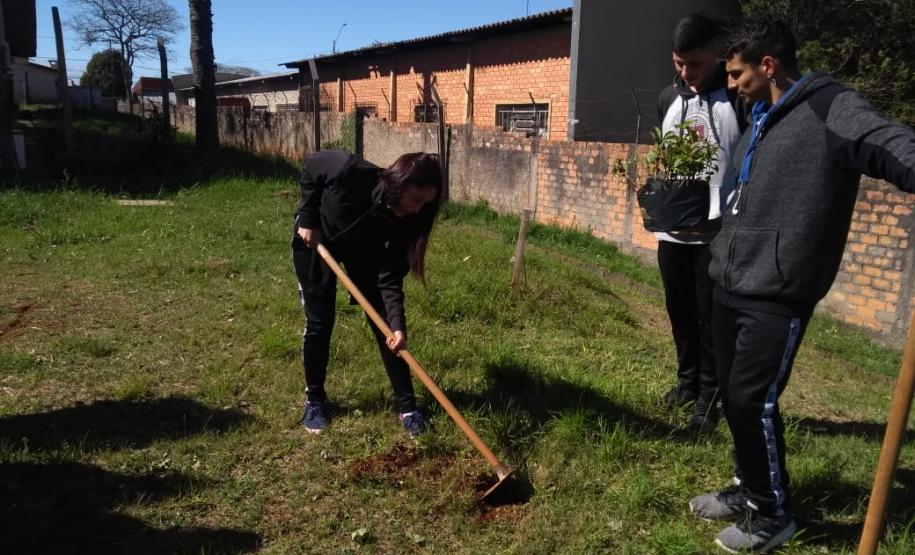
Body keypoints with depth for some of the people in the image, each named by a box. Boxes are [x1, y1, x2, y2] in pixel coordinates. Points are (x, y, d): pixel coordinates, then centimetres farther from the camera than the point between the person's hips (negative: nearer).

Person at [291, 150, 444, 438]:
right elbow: (312, 165, -16)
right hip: (315, 240, -2)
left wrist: (398, 325, -39)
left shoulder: (404, 221, -27)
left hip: (363, 250, 3)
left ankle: (407, 405, 6)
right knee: (319, 323, -2)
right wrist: (308, 219, -19)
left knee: (384, 324, -4)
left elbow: (390, 278, -26)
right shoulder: (351, 172, -38)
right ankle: (314, 400, 19)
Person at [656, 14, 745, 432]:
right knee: (680, 313, 15)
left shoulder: (739, 97, -7)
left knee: (711, 318, 2)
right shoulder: (668, 98, 10)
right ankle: (687, 381, 33)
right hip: (672, 230, 5)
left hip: (719, 231, -5)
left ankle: (708, 397, 17)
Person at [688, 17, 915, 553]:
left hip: (777, 294, -8)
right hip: (732, 286, 9)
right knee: (732, 394, 15)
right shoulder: (761, 120, 16)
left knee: (753, 400, -4)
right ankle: (748, 489, 34)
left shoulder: (830, 108, -11)